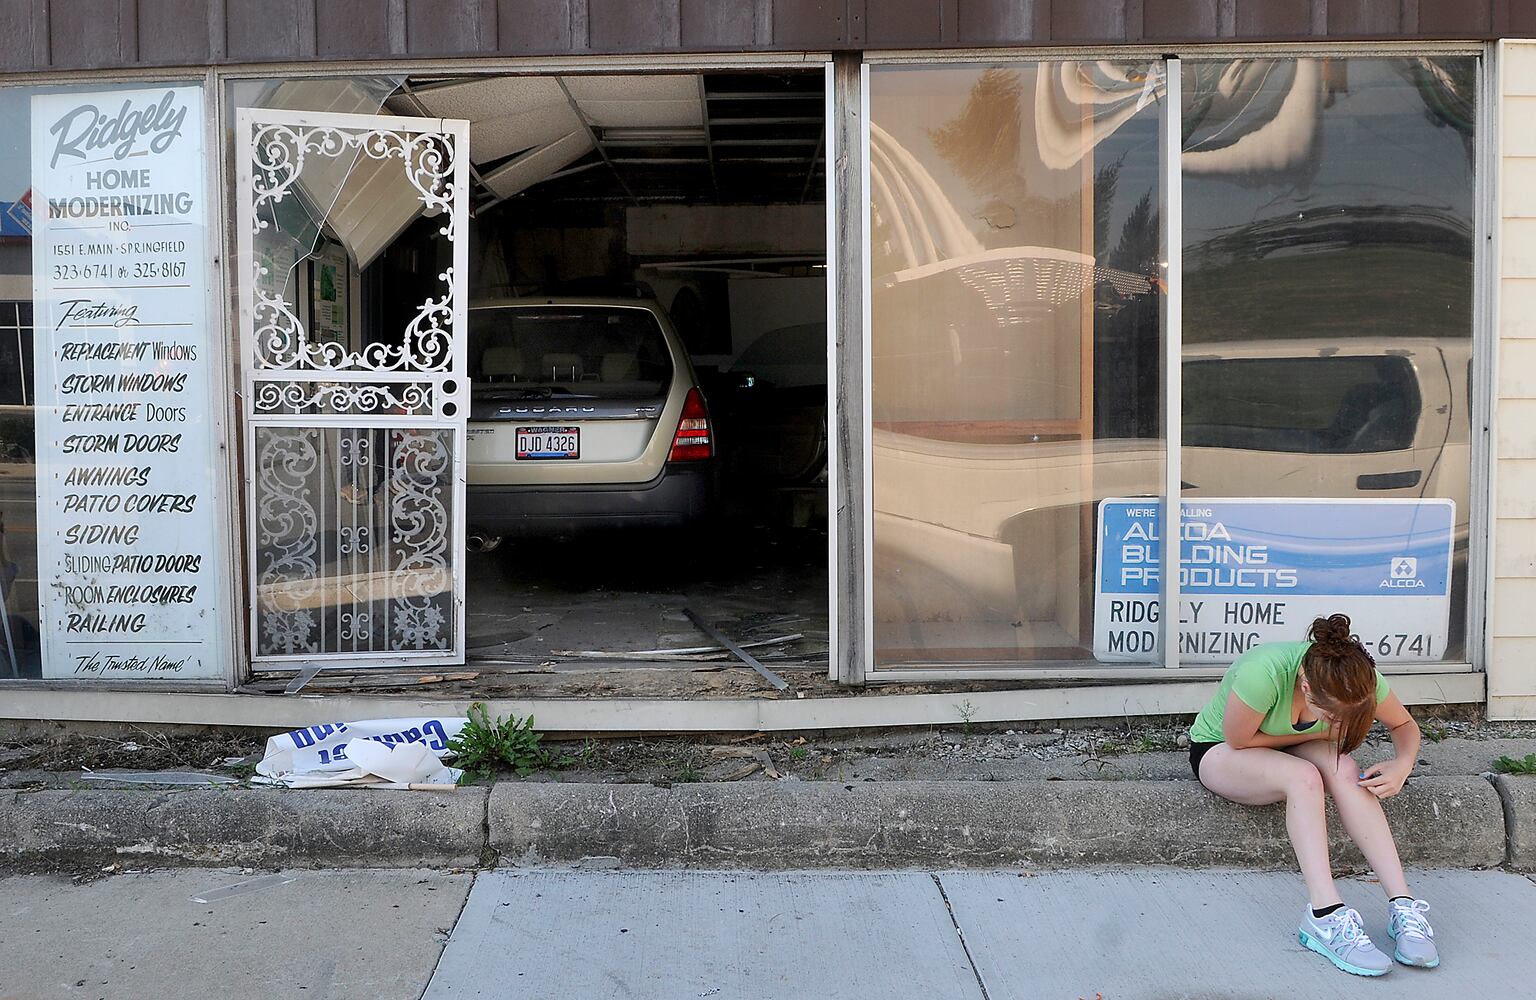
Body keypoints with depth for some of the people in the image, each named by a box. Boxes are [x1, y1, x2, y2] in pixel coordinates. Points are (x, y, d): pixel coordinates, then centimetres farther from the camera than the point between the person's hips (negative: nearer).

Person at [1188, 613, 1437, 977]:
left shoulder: (1355, 677, -23)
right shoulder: (1263, 673, -40)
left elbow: (1405, 725, -4)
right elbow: (1237, 740, -25)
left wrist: (1402, 766, -24)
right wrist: (1317, 732, -20)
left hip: (1288, 748, 5)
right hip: (1218, 750, -5)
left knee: (1344, 770, -29)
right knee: (1303, 776, -35)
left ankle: (1402, 906, -29)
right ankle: (1326, 915, -38)